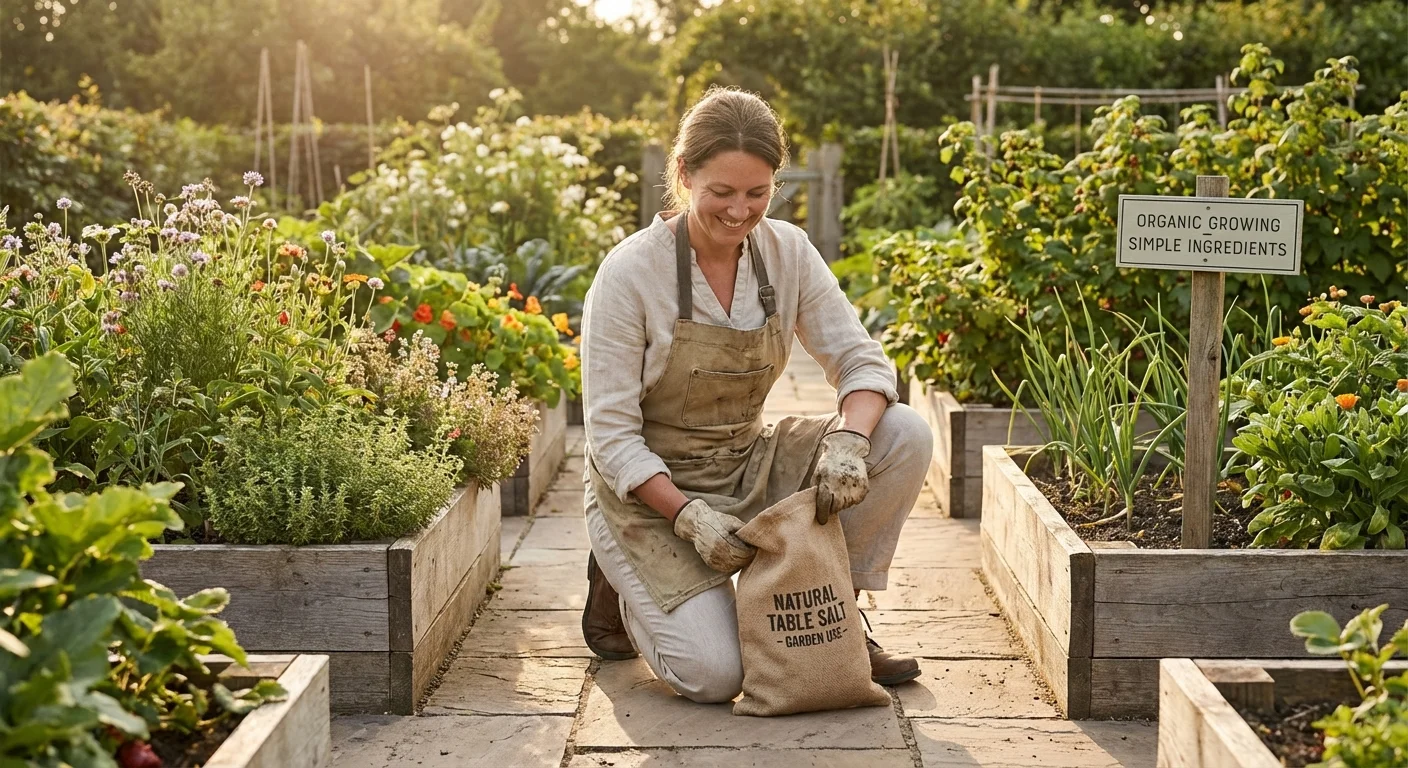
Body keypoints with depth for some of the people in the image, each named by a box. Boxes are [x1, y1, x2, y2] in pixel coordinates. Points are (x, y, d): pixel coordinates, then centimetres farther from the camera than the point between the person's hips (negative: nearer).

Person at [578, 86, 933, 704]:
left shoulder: (787, 253, -6)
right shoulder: (630, 272, -19)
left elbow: (862, 362, -6)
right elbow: (611, 433, -17)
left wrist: (848, 439, -28)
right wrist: (689, 516, -28)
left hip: (749, 468, 5)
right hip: (652, 489, -5)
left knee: (905, 434, -17)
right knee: (713, 675, -23)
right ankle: (627, 586, 11)